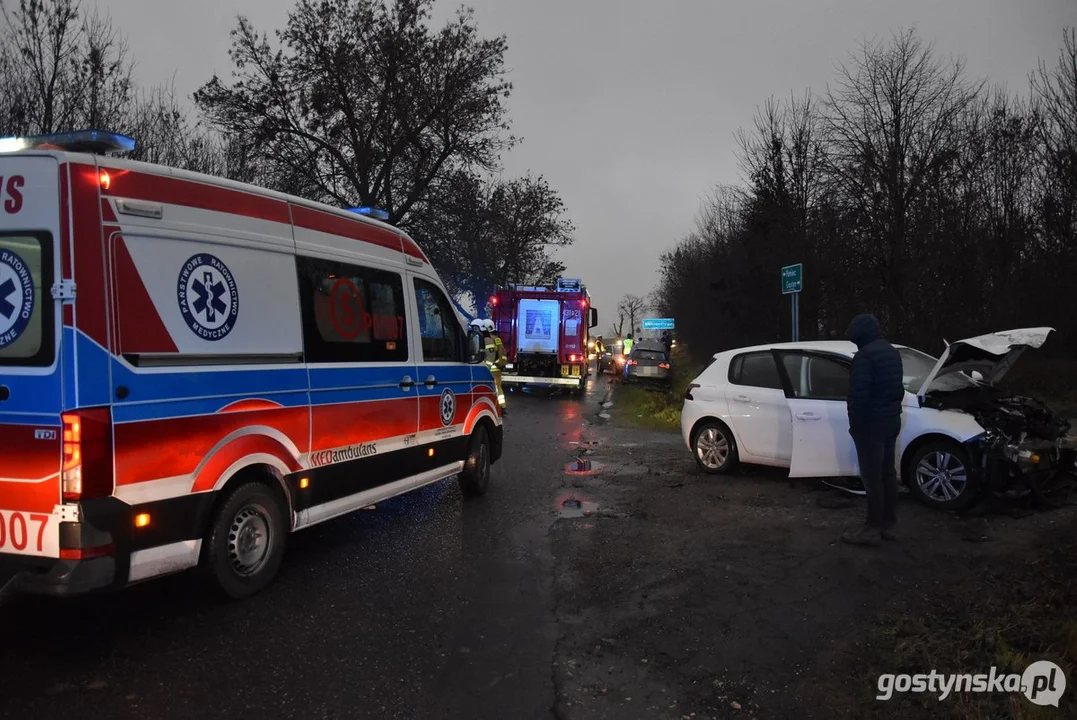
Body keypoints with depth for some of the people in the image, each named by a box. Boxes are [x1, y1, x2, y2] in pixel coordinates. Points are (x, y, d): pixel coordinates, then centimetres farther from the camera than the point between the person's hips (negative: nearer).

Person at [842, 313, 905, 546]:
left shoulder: (865, 355, -18)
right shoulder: (892, 352, 14)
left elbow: (859, 395, -22)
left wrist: (855, 423, -14)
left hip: (871, 423, -9)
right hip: (891, 420, 10)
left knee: (872, 476, -4)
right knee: (887, 473, 14)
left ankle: (873, 528, 1)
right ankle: (888, 524, 21)